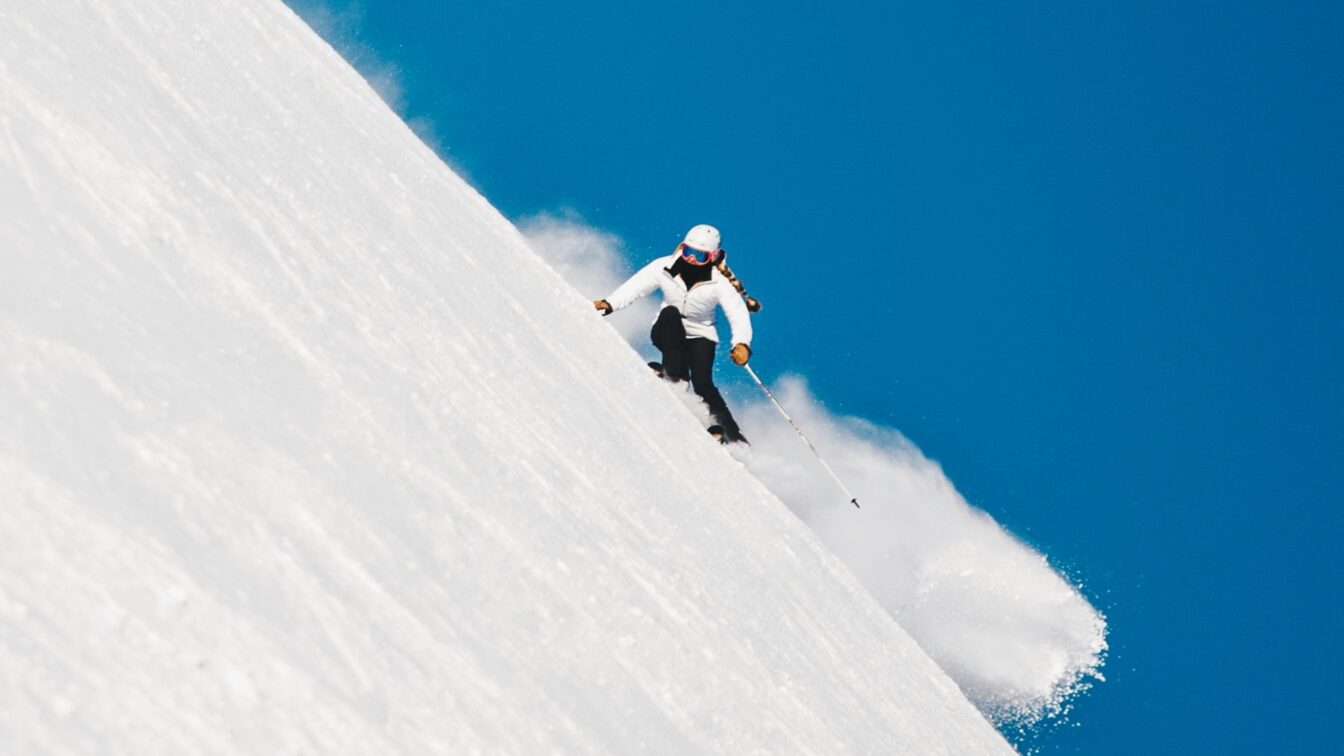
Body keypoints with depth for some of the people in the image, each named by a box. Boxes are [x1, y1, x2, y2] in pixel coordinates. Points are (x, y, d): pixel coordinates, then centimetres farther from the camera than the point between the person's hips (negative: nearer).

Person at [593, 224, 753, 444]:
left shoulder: (719, 283, -19)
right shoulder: (665, 267, -15)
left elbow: (738, 314, -26)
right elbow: (635, 286, -13)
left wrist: (741, 343, -45)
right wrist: (609, 304, -29)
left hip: (700, 337, -1)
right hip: (668, 333, 1)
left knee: (702, 384, -23)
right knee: (670, 313, -33)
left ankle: (729, 432, -14)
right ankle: (675, 379, -33)